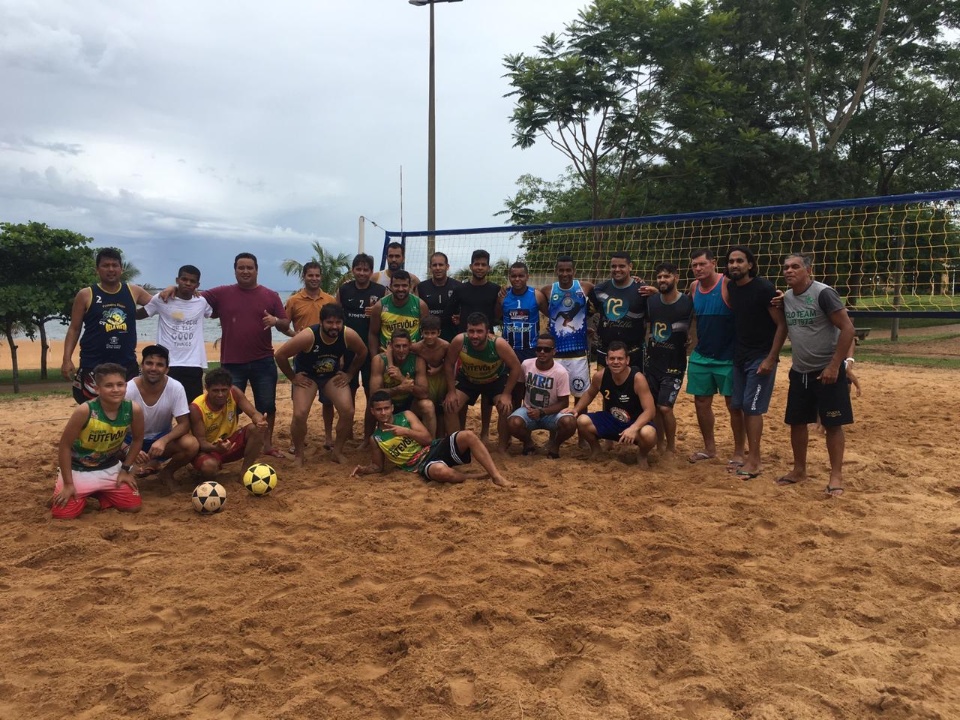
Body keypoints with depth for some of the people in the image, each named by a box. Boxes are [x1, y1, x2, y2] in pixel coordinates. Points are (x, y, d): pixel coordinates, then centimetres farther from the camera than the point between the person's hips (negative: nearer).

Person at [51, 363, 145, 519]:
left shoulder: (134, 410, -18)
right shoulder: (85, 410, -28)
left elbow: (137, 439, 2)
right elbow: (64, 446, -18)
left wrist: (126, 469, 2)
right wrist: (68, 484, -15)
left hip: (110, 469, 3)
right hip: (78, 470, -3)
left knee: (134, 506, -4)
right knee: (63, 513, -14)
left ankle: (100, 494, 25)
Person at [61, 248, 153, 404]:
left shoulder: (134, 292, 6)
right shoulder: (86, 295, 0)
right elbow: (74, 329, 3)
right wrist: (67, 359, -7)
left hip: (127, 365, 3)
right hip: (93, 365, -2)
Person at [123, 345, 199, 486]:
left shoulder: (176, 388, -19)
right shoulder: (129, 390, -21)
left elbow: (184, 424, -16)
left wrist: (163, 441, -36)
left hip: (162, 438, 0)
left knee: (191, 444, -30)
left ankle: (167, 472, 1)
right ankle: (152, 466, 1)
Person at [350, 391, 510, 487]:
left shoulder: (406, 415, 6)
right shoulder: (376, 438, 6)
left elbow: (428, 438, -1)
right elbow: (378, 466, 16)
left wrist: (406, 431, -16)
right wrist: (364, 469, -5)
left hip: (435, 448, 3)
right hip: (422, 465, -3)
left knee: (468, 435, -24)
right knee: (442, 471, -42)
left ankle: (496, 476, -24)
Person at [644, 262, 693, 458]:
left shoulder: (688, 303, -13)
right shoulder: (651, 301, 0)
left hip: (674, 365, -4)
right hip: (652, 362, 4)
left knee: (665, 407, -9)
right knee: (653, 406, 7)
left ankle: (671, 447, 11)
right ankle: (660, 444, 24)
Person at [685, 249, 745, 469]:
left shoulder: (728, 284, -15)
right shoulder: (694, 287, 4)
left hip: (728, 357, -6)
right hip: (700, 357, 6)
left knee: (734, 405, 3)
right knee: (701, 402, 11)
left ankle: (739, 453, 15)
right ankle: (709, 448, 27)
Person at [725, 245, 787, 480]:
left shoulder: (764, 288, -15)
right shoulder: (731, 287, 6)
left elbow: (782, 325, -15)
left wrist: (771, 358, -19)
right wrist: (735, 351, 12)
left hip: (761, 358, -7)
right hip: (739, 356, 7)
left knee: (752, 407, -8)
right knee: (741, 406, 9)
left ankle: (754, 462, -2)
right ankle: (752, 455, 21)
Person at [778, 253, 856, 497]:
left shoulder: (823, 293, -15)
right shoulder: (786, 297, 6)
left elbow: (847, 329, -18)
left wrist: (834, 366, -20)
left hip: (827, 372, -7)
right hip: (799, 372, 7)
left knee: (832, 424, 0)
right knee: (796, 421, 12)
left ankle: (836, 476, 10)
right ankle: (799, 470, 27)